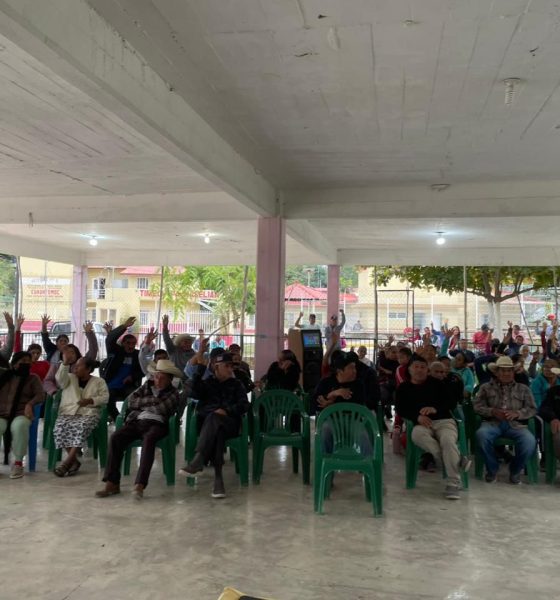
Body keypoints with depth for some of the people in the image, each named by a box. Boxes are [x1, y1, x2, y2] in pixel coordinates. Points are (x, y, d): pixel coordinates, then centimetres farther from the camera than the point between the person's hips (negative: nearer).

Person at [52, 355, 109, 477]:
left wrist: (90, 400, -15)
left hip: (89, 414, -2)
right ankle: (74, 461, -20)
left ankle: (67, 462, -32)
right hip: (68, 413, 2)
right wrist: (65, 363, -18)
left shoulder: (99, 381, 13)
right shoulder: (69, 378, 17)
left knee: (81, 427, -36)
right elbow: (60, 379, -6)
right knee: (60, 427, -31)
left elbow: (105, 398, 1)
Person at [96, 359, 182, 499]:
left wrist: (143, 403, 6)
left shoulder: (173, 393, 12)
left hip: (156, 424, -4)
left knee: (148, 439, -38)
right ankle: (112, 483, -24)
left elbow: (162, 408, -7)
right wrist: (151, 401, 0)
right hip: (136, 421, 4)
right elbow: (130, 401, 9)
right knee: (115, 438, -25)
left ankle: (140, 484, -43)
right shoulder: (147, 386, 23)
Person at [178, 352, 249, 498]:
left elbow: (244, 405, 3)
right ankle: (218, 477, -48)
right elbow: (195, 394, -1)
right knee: (217, 431, -37)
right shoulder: (206, 382, 21)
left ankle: (198, 461, -49)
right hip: (206, 423, 1)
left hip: (229, 423, -1)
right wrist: (198, 373, -13)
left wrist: (226, 411, -15)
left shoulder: (236, 384, 20)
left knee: (213, 419, -37)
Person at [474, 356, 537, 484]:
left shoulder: (523, 389, 18)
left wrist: (516, 413, -12)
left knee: (530, 441, -32)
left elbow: (532, 409, 9)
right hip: (492, 423, -1)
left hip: (516, 424, 1)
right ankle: (492, 469, -9)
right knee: (481, 434, -36)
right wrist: (493, 411, -14)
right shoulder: (486, 387, 15)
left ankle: (515, 470, -1)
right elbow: (478, 406, 6)